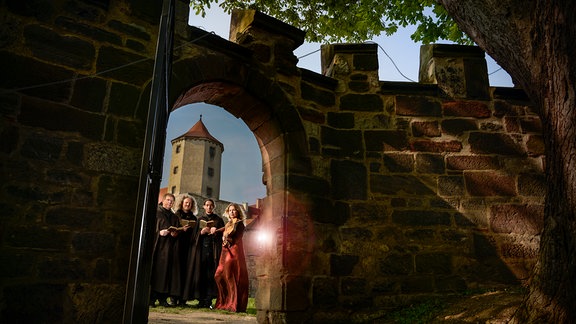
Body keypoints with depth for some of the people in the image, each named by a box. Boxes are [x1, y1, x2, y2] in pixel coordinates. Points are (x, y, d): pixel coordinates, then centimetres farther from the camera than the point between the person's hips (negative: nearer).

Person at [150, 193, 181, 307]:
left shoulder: (174, 217, 22)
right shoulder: (156, 213, 8)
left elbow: (178, 231, 22)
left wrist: (175, 233, 0)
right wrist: (159, 232, -15)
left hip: (169, 248, 4)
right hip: (156, 245, -4)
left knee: (167, 271, -1)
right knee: (154, 270, -10)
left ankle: (162, 298, 3)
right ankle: (151, 298, -6)